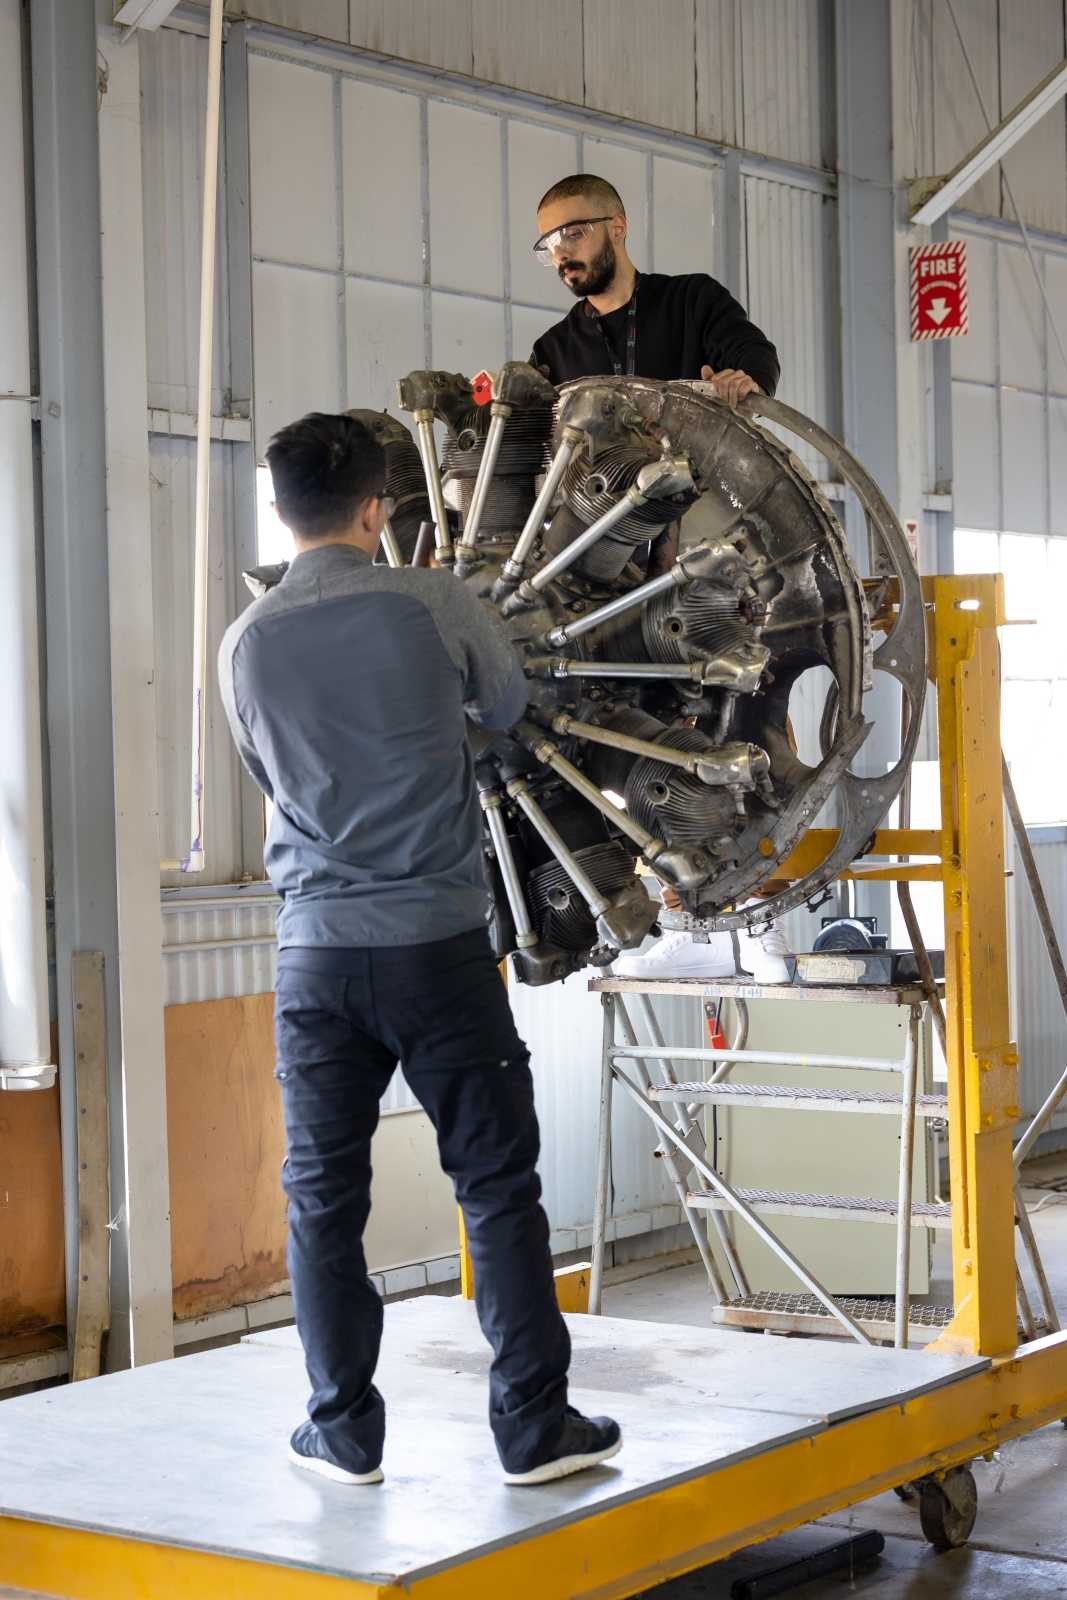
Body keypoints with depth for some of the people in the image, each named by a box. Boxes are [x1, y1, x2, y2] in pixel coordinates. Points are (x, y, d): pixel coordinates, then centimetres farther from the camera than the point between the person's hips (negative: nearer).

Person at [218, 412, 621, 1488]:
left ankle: (345, 1430, 15)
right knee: (497, 1184, 5)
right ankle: (534, 1425, 8)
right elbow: (508, 705, 12)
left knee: (324, 1197, 10)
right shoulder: (429, 604, -5)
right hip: (438, 942, -2)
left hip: (316, 948, 2)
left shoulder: (247, 643, 2)